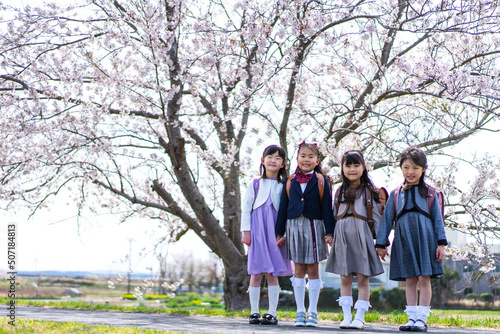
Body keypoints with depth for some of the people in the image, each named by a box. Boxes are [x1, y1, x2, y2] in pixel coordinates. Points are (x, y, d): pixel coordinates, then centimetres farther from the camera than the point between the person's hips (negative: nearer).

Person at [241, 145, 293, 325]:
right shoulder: (255, 184, 8)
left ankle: (272, 313, 4)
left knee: (272, 273, 0)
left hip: (275, 232, 0)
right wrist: (246, 232, -1)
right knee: (256, 273, -1)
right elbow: (246, 209, 7)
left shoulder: (284, 185, 9)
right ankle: (254, 312, 5)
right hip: (257, 230, 0)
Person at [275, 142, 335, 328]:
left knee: (313, 270, 2)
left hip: (314, 228, -2)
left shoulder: (321, 181, 1)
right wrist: (280, 233, 8)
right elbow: (283, 208, 10)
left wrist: (329, 232, -4)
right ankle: (300, 312, 11)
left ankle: (312, 312, 8)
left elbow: (327, 208, 0)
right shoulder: (290, 182, 7)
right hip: (294, 227, 2)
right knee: (298, 269, 6)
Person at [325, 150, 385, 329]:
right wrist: (330, 235, 7)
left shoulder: (369, 190, 5)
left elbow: (376, 217, 4)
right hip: (342, 236, 3)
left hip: (362, 235, -3)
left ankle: (359, 317, 0)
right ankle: (346, 316, 7)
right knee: (345, 279, 4)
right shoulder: (340, 191, 15)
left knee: (362, 279, -2)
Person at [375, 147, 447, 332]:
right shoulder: (396, 194, 12)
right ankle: (412, 318, 9)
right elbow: (387, 219, 13)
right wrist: (381, 244, 9)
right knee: (410, 280, 5)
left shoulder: (429, 192, 7)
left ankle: (421, 319, 0)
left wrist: (441, 243, 0)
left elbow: (438, 218, 7)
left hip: (424, 237, -2)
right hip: (403, 239, 2)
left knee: (424, 279, -4)